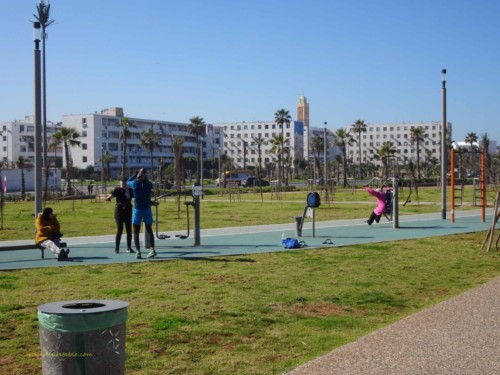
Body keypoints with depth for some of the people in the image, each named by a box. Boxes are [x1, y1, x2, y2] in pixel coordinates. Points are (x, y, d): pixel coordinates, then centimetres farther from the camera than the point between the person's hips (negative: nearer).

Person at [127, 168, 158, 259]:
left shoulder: (135, 184, -10)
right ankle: (152, 250, 2)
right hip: (147, 210, 2)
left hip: (137, 210, -2)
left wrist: (135, 174, 19)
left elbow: (128, 182, 12)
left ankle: (138, 252, -3)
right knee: (149, 231, 14)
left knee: (136, 232, 7)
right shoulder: (149, 184, -5)